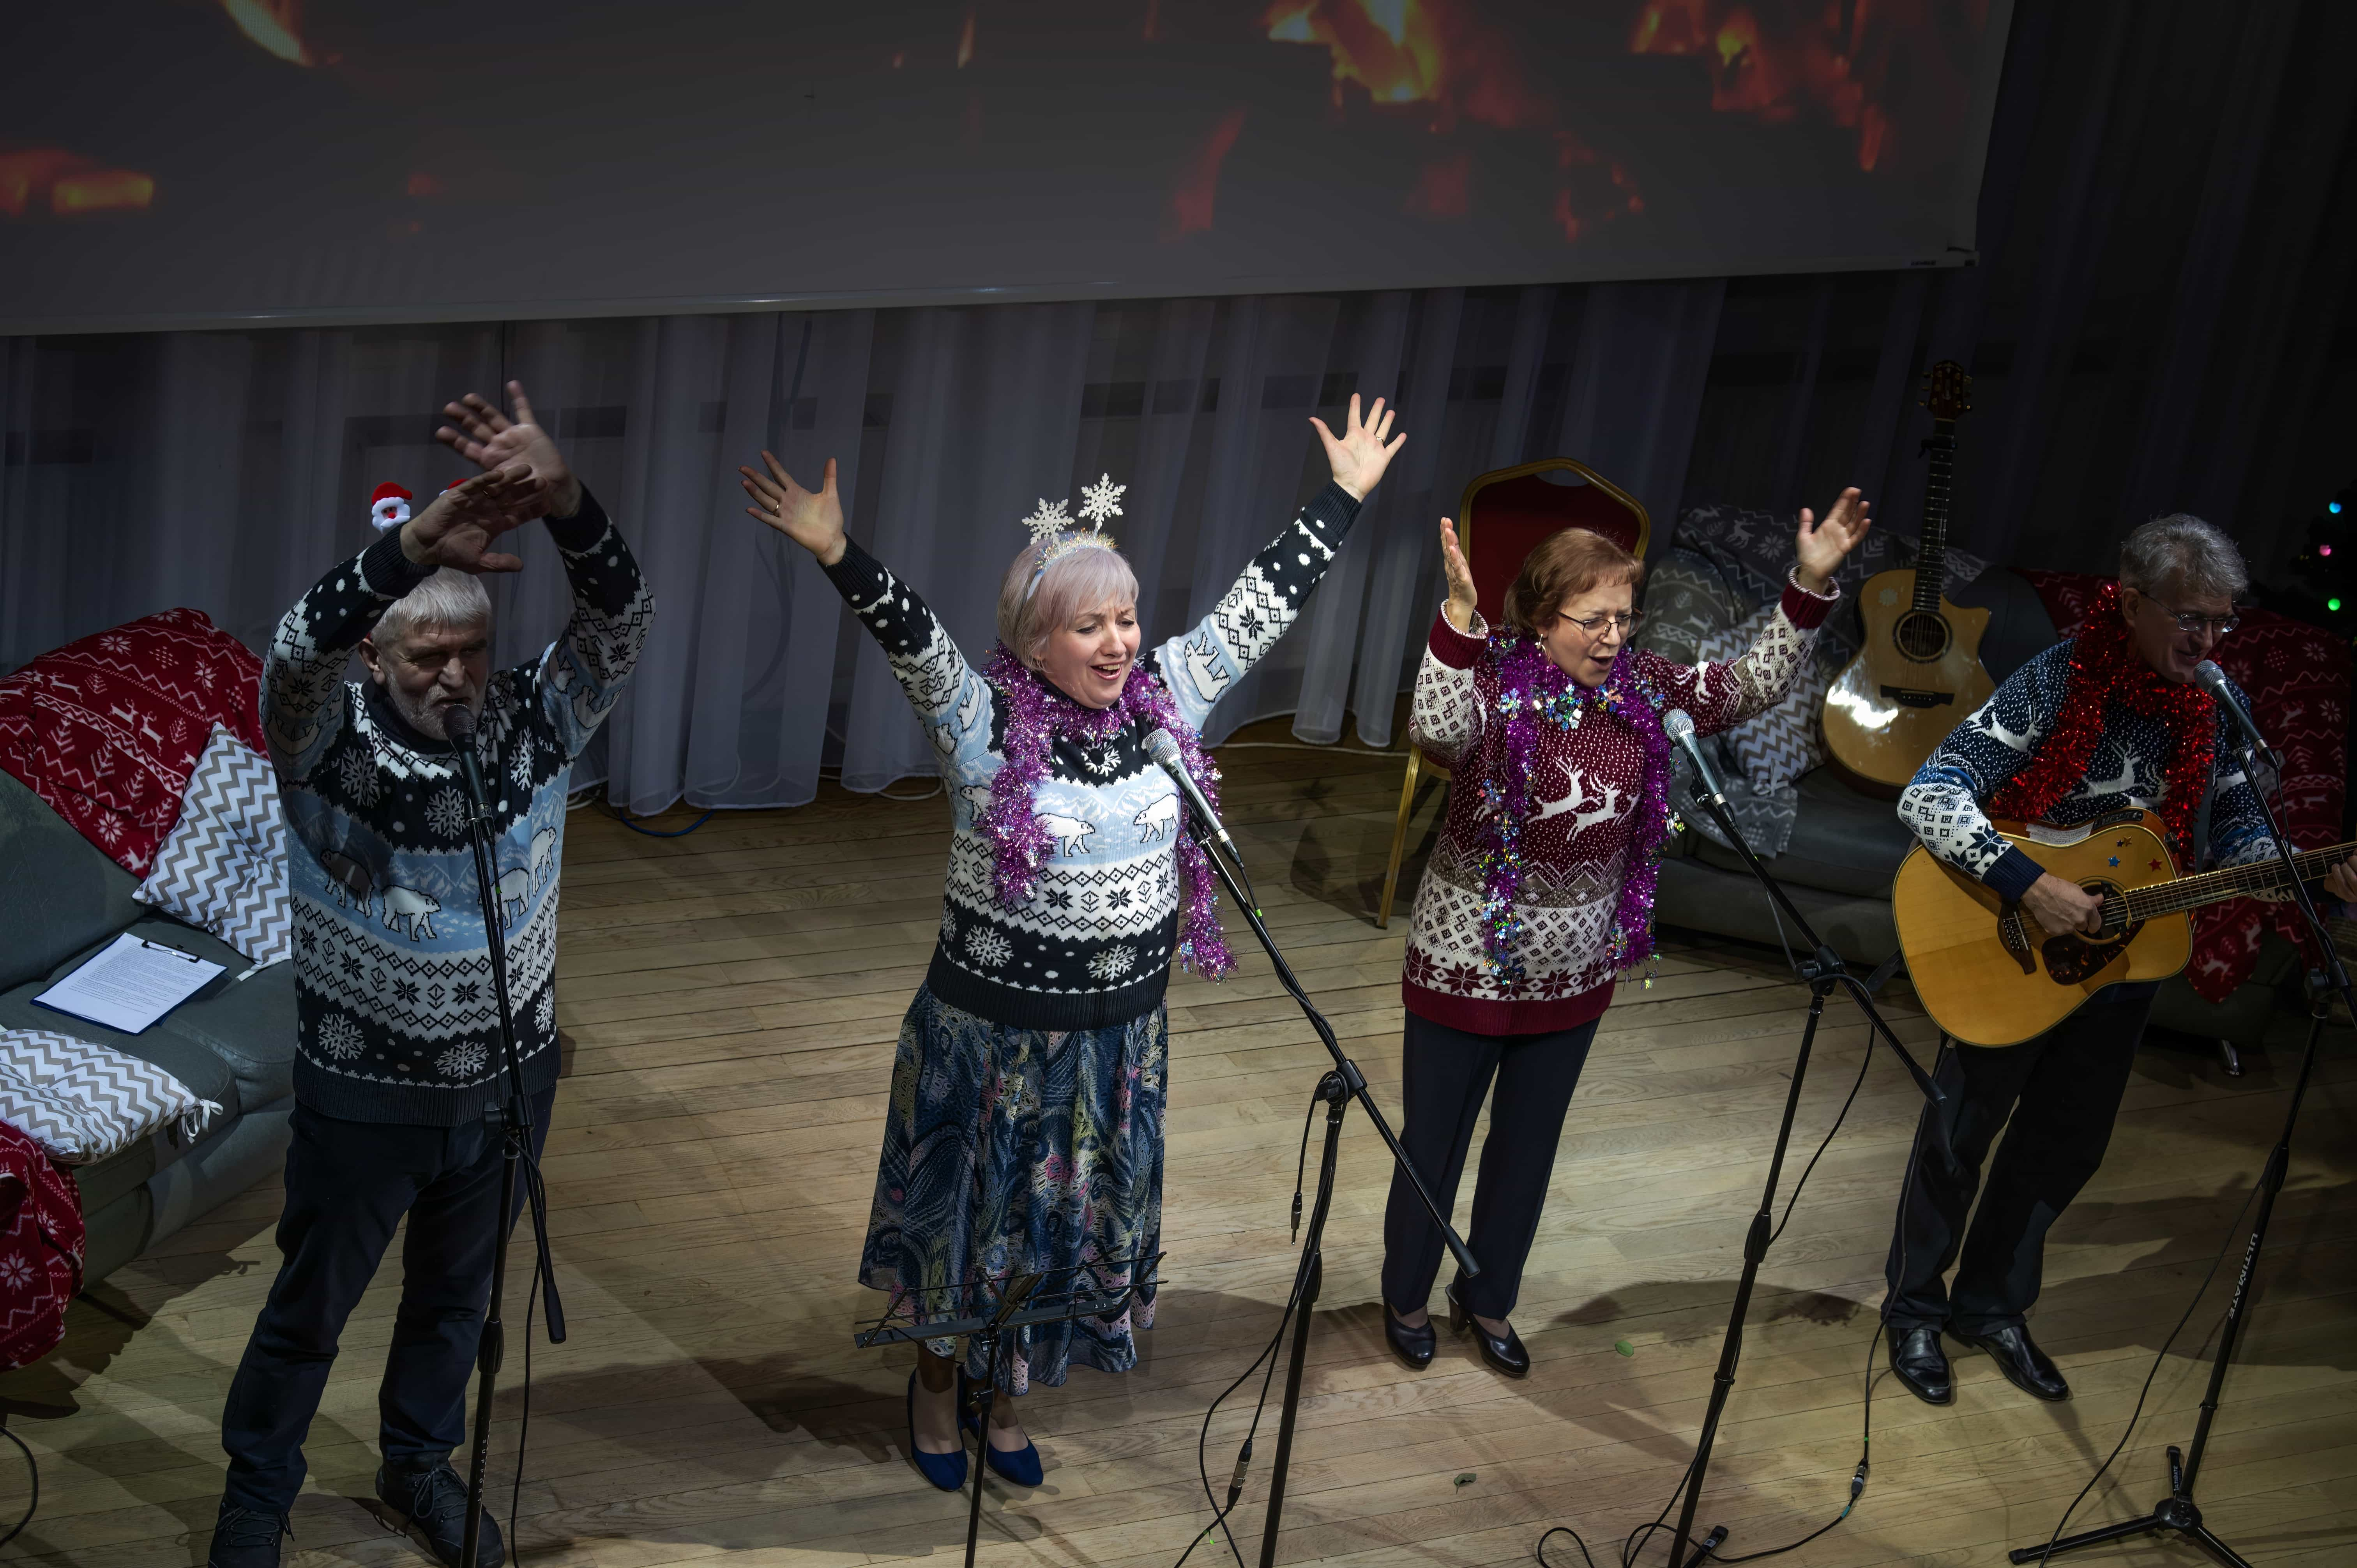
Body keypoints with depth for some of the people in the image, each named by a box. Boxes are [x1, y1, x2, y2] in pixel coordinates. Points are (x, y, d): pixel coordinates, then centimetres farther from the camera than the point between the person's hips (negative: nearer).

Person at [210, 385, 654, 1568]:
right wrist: (415, 545, -55)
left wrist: (563, 502, -45)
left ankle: (419, 1468, 47)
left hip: (509, 1080, 3)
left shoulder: (533, 726, -10)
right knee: (309, 1310, 15)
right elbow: (295, 656, -39)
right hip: (364, 1094, -3)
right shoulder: (331, 744, -18)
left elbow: (621, 620, -25)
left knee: (457, 1296, 23)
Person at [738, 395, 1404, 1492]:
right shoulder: (983, 722, -16)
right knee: (972, 1212, 15)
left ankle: (1006, 1391, 42)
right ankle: (936, 1382, 40)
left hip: (1120, 1033, 4)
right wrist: (838, 557, -49)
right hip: (992, 1028, -4)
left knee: (1071, 1221, 19)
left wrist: (1345, 496, 6)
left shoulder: (1165, 699, -3)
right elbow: (908, 633, -32)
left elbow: (1264, 602, 3)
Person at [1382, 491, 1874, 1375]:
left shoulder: (1639, 687, -3)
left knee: (1528, 1149, 20)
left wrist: (1810, 587, -10)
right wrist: (1458, 617, -52)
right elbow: (1437, 733, -41)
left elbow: (1754, 689, 0)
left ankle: (1487, 1302, 40)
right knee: (1433, 1146, 12)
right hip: (1467, 965, -5)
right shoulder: (1495, 682, -20)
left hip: (1576, 970, 5)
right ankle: (1407, 1300, 35)